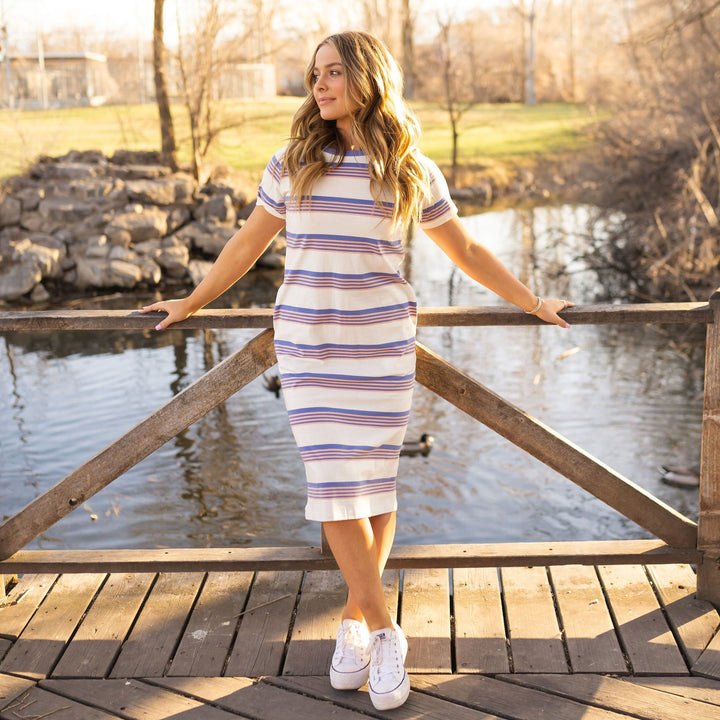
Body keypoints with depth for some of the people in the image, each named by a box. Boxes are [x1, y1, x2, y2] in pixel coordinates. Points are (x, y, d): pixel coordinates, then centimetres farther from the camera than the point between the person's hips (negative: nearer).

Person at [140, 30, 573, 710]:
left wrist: (534, 304, 16)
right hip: (307, 342, 1)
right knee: (334, 485, -6)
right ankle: (384, 632, 7)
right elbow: (249, 241, 16)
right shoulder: (292, 162, 4)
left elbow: (466, 252, 13)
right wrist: (192, 303, 21)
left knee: (373, 483, 2)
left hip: (383, 344, 0)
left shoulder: (412, 170, 2)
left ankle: (355, 620, 22)